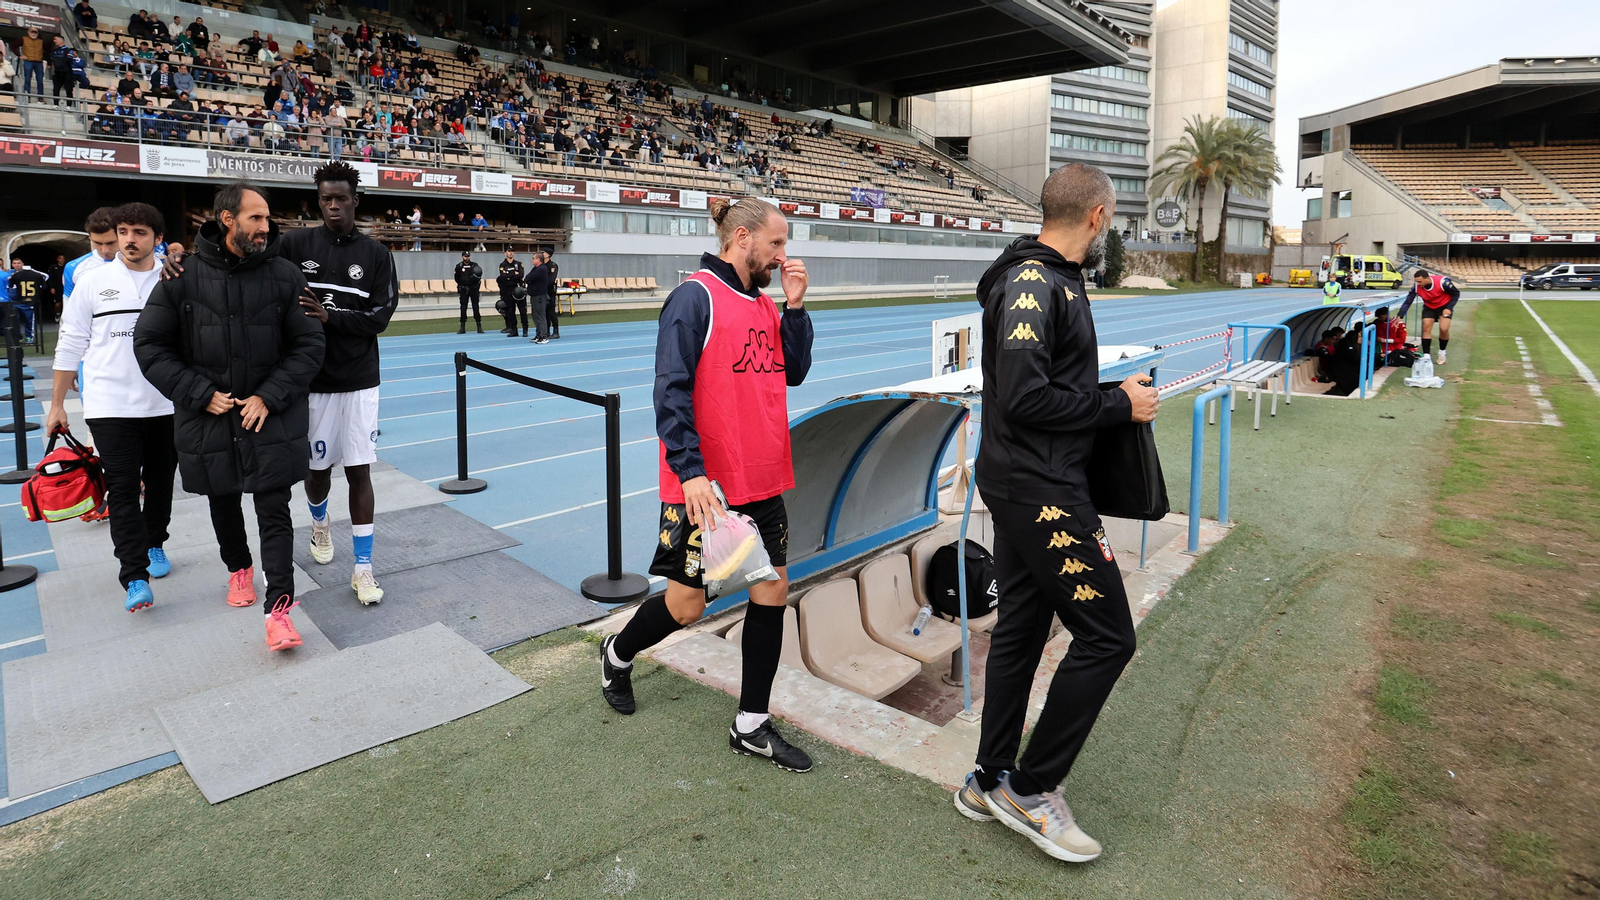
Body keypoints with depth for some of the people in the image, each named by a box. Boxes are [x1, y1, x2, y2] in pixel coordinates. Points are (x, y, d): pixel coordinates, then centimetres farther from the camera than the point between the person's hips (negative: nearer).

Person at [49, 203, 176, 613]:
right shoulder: (93, 281, 2)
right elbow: (71, 345, 6)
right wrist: (57, 405, 6)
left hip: (165, 405, 1)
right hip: (110, 405, -1)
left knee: (160, 482, 13)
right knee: (122, 488, -5)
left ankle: (154, 545, 35)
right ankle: (134, 578, -6)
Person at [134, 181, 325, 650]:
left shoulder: (284, 275, -6)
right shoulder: (183, 277, -6)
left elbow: (308, 344, -4)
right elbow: (149, 345, -1)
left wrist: (270, 397, -13)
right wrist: (202, 395, -10)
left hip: (271, 415, -1)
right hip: (208, 418, 2)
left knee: (274, 513, -3)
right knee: (223, 503, 20)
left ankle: (279, 608, 1)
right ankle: (239, 568, 45)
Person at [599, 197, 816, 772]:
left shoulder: (764, 304, 11)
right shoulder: (695, 298, -13)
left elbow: (793, 373, 10)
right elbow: (671, 390, -18)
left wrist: (795, 304, 1)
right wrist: (689, 470, -25)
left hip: (762, 480, 8)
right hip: (704, 485, -7)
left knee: (772, 590, 7)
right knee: (686, 605, 5)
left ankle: (751, 726, 22)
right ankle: (618, 655, 38)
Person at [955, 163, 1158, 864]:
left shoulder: (1053, 279, 15)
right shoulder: (1032, 285, -17)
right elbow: (1026, 398, -24)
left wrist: (1112, 393, 12)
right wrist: (1118, 404, -14)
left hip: (1024, 484, 11)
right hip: (1040, 489, -11)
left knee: (1021, 626, 15)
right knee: (1106, 635, -4)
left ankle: (989, 782, 28)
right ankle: (1029, 787, 9)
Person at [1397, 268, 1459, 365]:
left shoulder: (1442, 282, -32)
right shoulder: (1416, 286, -25)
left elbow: (1456, 293, -15)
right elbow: (1408, 302, -19)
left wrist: (1449, 308, -22)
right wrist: (1399, 317, -28)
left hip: (1444, 306, -3)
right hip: (1429, 307, 3)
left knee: (1444, 329, -15)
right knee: (1426, 328, -10)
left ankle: (1442, 353, 9)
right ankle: (1426, 356, -5)